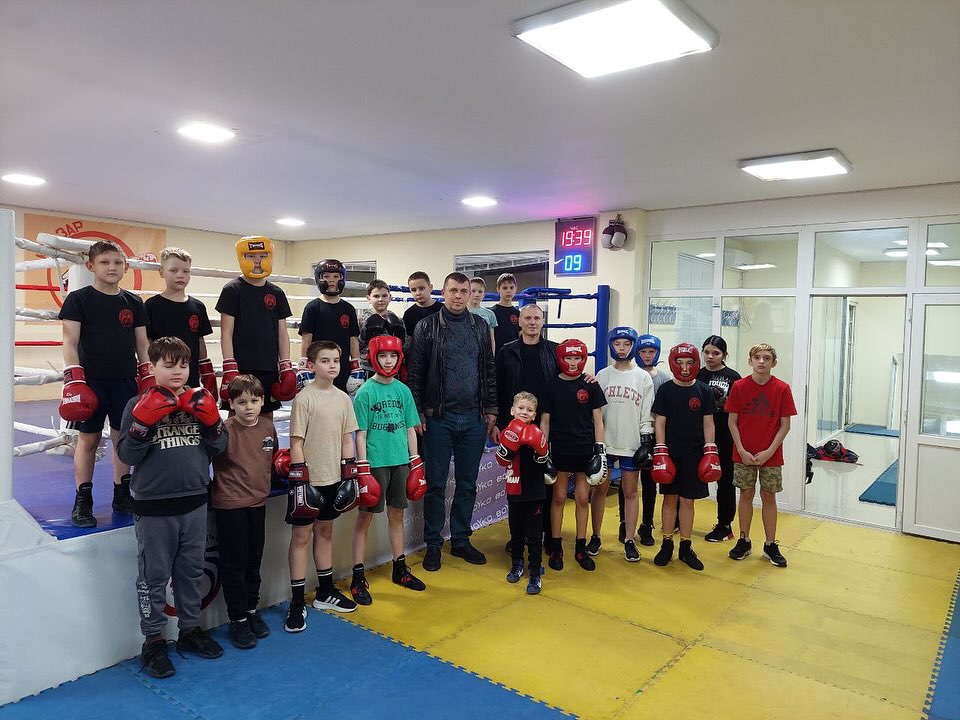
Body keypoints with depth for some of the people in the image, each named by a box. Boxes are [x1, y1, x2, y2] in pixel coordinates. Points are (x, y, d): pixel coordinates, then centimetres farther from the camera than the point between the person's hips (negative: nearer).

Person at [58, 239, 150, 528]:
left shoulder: (134, 302, 8)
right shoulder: (78, 299, -1)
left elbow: (142, 344, 12)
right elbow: (70, 342, -5)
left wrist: (148, 378, 6)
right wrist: (74, 379, -14)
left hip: (125, 381, 3)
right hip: (91, 380, -3)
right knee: (88, 438, 4)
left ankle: (122, 494, 21)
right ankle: (83, 500, 15)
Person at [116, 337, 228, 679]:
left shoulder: (198, 402, 4)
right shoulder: (139, 405, -5)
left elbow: (219, 447, 4)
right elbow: (126, 455, -10)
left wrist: (212, 422, -13)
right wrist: (144, 422, -23)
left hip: (194, 503, 4)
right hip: (154, 508, -3)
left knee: (191, 572, 16)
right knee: (154, 577, 8)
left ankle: (190, 629, 33)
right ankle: (153, 641, 23)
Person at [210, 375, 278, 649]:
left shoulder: (268, 426, 2)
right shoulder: (225, 430, -16)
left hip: (258, 502, 5)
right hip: (229, 505, -5)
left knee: (254, 561, 18)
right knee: (234, 564, 6)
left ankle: (251, 609, 35)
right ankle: (237, 620, 21)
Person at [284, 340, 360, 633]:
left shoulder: (343, 398, 5)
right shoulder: (304, 398, -12)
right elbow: (296, 443, -12)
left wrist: (349, 475, 6)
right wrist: (300, 481, -15)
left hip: (333, 479, 6)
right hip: (309, 480, -5)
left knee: (325, 531, 17)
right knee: (301, 535, 2)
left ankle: (325, 592, 30)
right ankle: (297, 603, 11)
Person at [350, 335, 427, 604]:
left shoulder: (403, 390, 6)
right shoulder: (365, 392, -7)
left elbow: (410, 429, 10)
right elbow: (360, 434, -8)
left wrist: (416, 464, 8)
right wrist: (362, 470, -12)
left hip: (400, 461, 5)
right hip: (375, 463, -5)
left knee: (397, 513, 16)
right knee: (365, 516, 3)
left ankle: (400, 569, 30)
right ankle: (358, 577, 13)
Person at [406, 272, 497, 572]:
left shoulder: (480, 326, 9)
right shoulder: (427, 327, -1)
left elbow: (489, 370, 11)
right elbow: (414, 373, -3)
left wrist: (491, 410, 7)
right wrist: (417, 413, -8)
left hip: (473, 418, 3)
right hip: (438, 417, -3)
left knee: (467, 484, 12)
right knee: (435, 484, 5)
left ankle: (461, 540, 26)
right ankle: (433, 544, 19)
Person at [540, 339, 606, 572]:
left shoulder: (591, 386, 0)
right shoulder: (551, 386, -1)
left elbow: (597, 420, 4)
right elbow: (544, 420, 1)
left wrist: (600, 450, -1)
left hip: (585, 450, 1)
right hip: (560, 450, -1)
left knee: (583, 499, 7)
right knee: (559, 497, 7)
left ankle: (581, 548, 20)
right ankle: (556, 548, 17)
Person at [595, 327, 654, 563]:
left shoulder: (643, 378, 3)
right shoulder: (602, 375, 4)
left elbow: (647, 415, 2)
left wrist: (647, 443, -6)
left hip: (632, 444, -1)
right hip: (604, 443, 1)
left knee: (630, 492, 5)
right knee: (600, 490, 6)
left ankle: (629, 541, 15)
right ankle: (595, 537, 18)